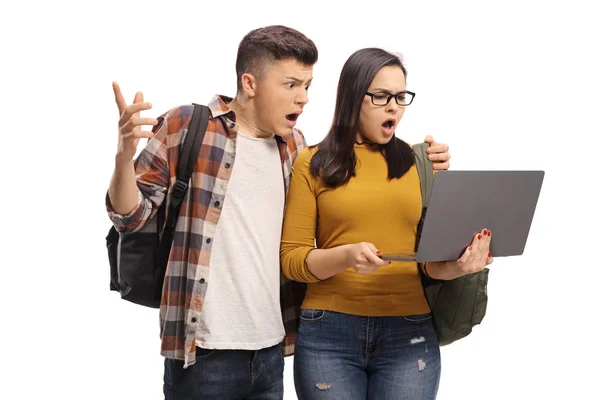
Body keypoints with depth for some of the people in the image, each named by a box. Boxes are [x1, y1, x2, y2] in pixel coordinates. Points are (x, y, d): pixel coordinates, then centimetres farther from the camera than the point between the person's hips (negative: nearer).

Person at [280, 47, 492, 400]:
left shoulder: (419, 162, 9)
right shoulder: (313, 163, 3)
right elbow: (292, 257, -1)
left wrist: (456, 265, -16)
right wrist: (346, 256, -20)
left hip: (410, 335, 2)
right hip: (329, 334, -1)